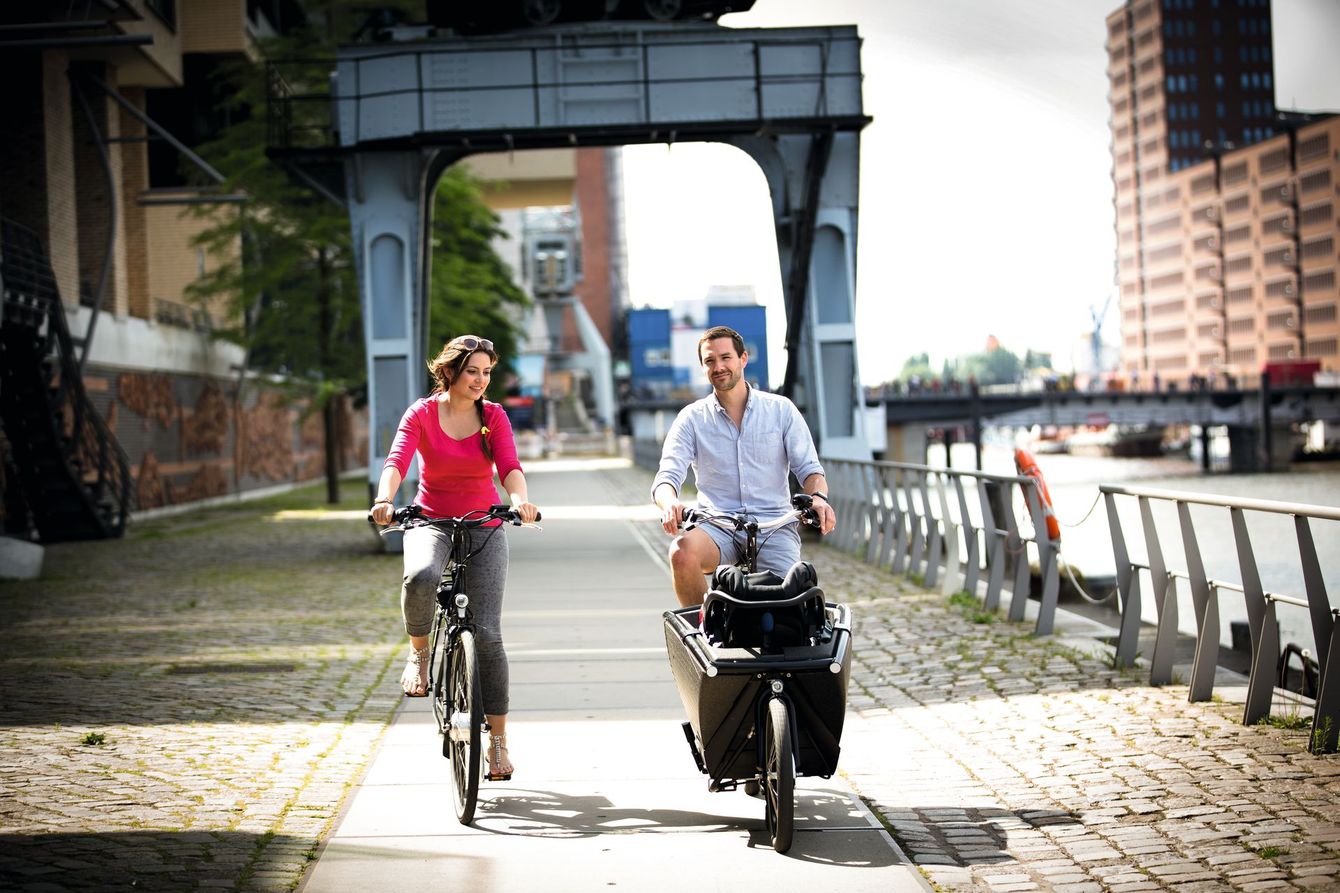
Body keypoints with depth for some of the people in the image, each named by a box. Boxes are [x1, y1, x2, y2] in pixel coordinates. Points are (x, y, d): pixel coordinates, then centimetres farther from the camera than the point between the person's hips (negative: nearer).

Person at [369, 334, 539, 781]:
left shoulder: (494, 416, 0)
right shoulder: (422, 413, -5)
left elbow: (509, 466, -14)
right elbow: (397, 460, -19)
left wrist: (520, 498, -37)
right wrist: (384, 500, -41)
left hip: (484, 528, 1)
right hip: (431, 523, -1)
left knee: (487, 633, -8)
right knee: (421, 577, -38)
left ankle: (498, 740, 3)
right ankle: (419, 653, -8)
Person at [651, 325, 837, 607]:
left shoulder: (781, 409, 8)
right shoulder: (692, 418, 8)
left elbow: (808, 467, 6)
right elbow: (667, 476, -2)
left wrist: (818, 497, -19)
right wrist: (669, 503, -27)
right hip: (717, 526, 0)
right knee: (682, 551, -33)